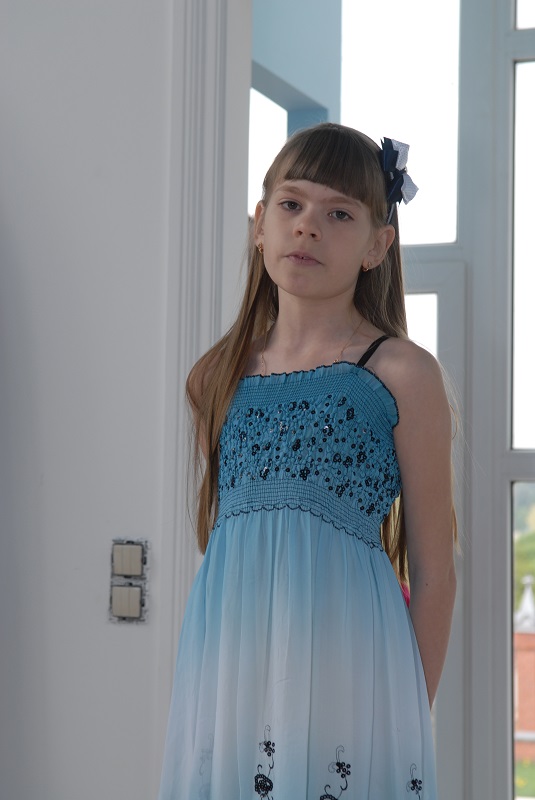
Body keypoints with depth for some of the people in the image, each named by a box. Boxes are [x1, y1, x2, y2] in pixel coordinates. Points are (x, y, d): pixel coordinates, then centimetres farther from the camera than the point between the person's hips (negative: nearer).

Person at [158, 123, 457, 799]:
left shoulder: (401, 374, -3)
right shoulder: (218, 377, 10)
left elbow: (432, 571, -1)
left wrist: (411, 713, -3)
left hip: (345, 664, -4)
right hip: (227, 670, 4)